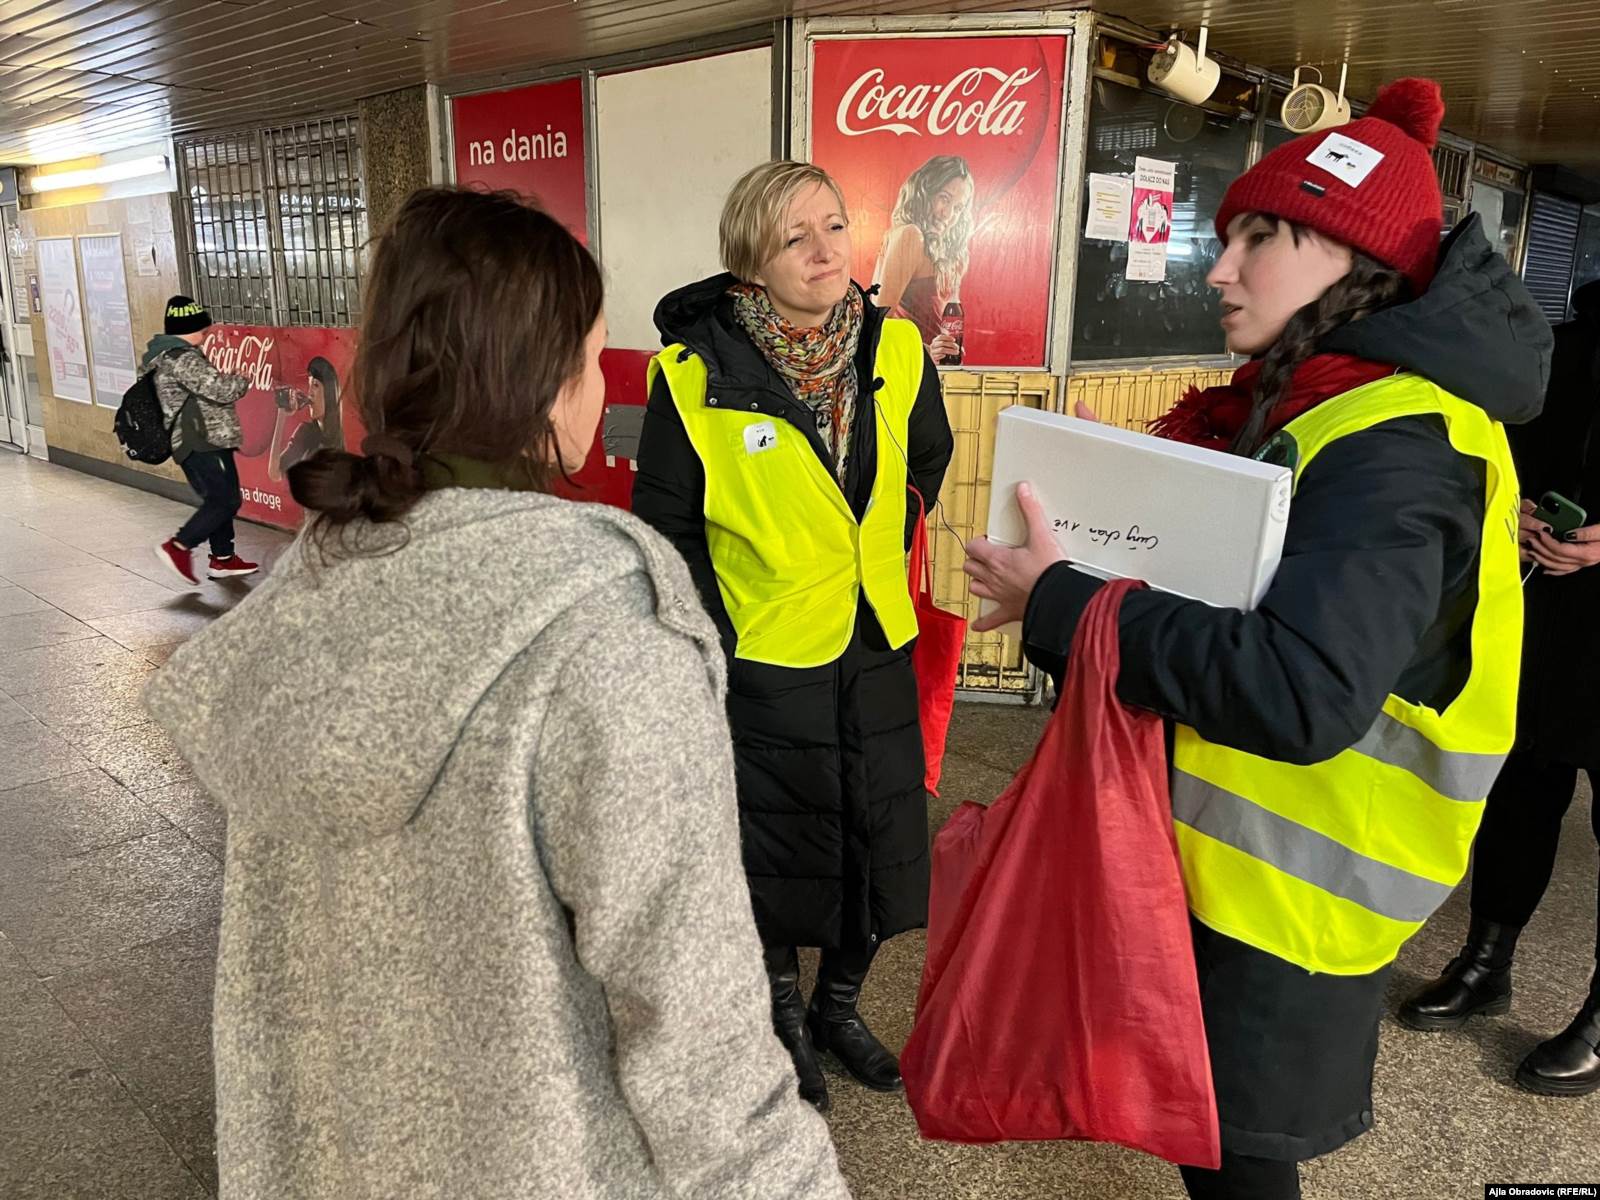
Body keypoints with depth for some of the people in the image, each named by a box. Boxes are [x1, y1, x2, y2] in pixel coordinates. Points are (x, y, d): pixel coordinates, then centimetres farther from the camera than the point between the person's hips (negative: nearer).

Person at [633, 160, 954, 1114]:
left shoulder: (896, 349, -4)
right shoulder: (696, 373, -15)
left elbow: (931, 466, 13)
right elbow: (669, 526, -7)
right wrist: (716, 646, -8)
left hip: (877, 649, 4)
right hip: (767, 656, -3)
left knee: (883, 840, 14)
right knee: (779, 846, 13)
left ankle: (840, 1004, 41)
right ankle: (786, 1018, 40)